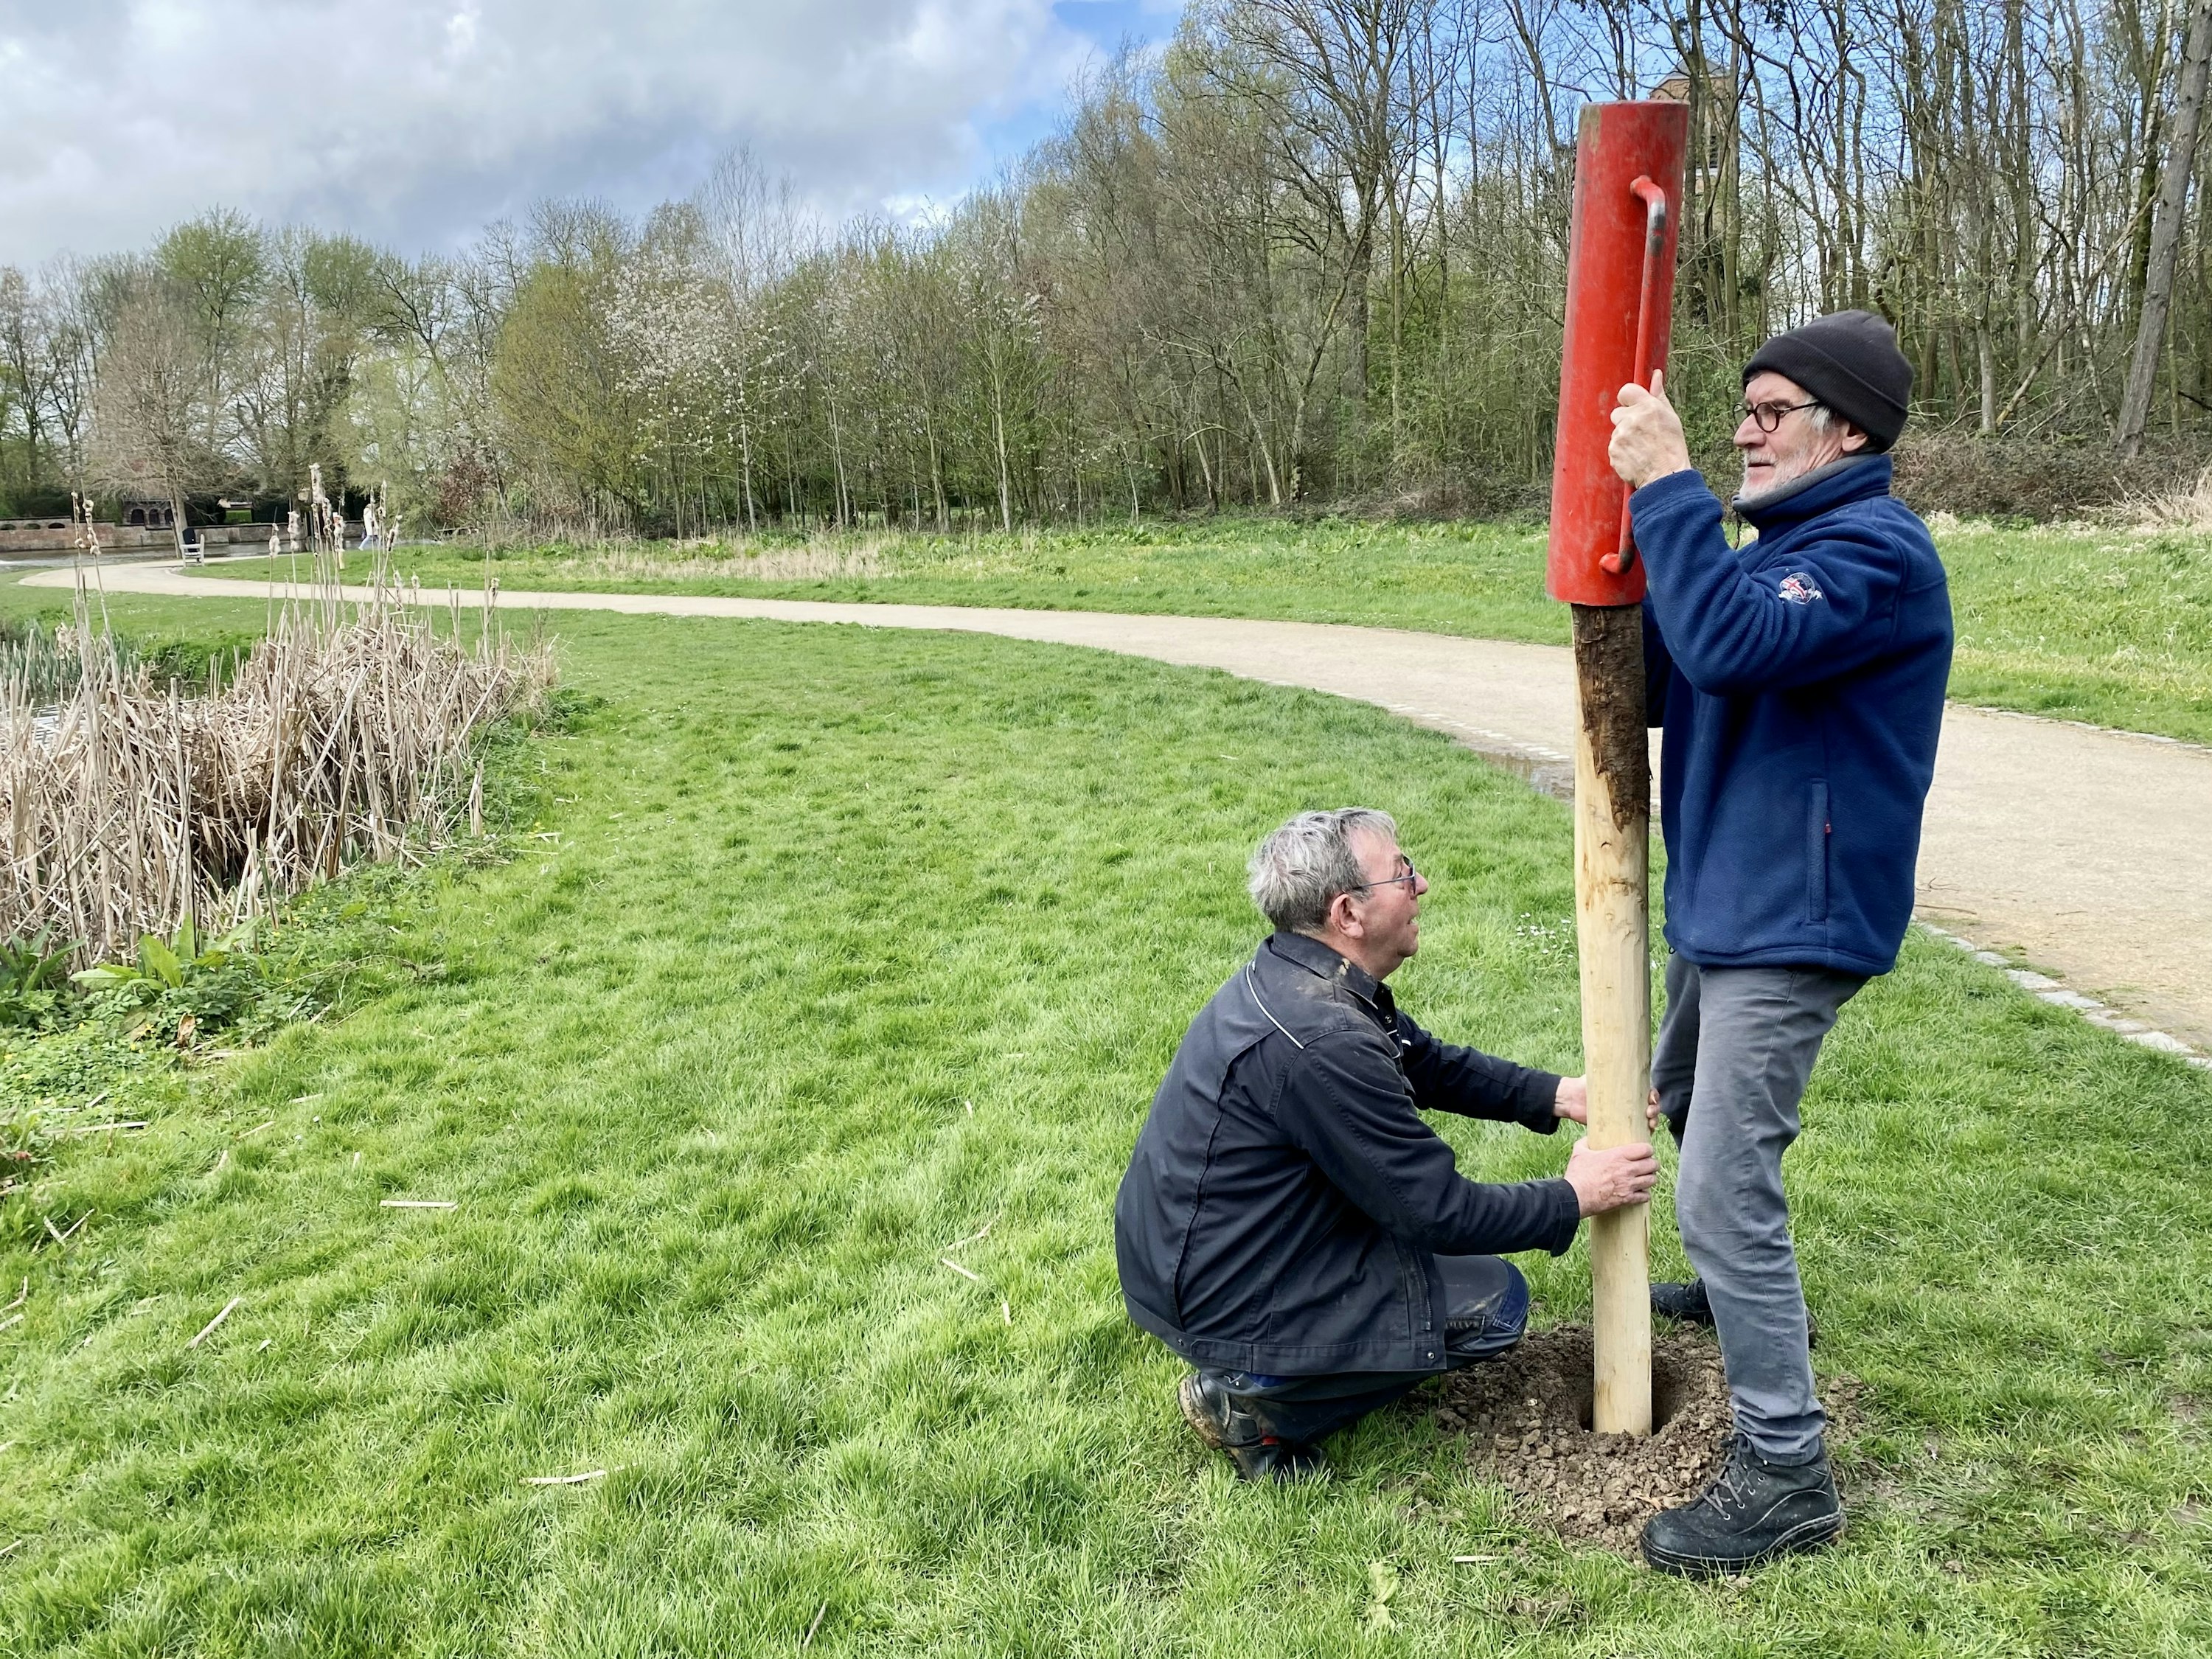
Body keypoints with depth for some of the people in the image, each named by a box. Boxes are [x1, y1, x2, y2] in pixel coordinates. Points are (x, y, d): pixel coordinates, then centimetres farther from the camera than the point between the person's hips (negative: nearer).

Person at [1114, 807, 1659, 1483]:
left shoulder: (1289, 973, 0)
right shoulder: (1322, 1040, -30)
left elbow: (1429, 1064, 14)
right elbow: (1439, 1214, -21)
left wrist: (1558, 1094, 4)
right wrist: (1575, 1197, -7)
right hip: (1227, 1305, -9)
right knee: (1495, 1302, -1)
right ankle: (1259, 1404, -1)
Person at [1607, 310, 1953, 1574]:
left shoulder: (1876, 551, -18)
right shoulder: (1782, 544, 14)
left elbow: (1732, 647, -36)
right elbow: (1666, 682, 11)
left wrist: (1669, 486, -28)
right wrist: (1627, 536, -2)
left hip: (1791, 925, -10)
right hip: (1724, 901, 10)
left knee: (1725, 1190, -11)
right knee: (1684, 1103, 28)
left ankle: (1787, 1475, 2)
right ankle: (1742, 1289, 52)